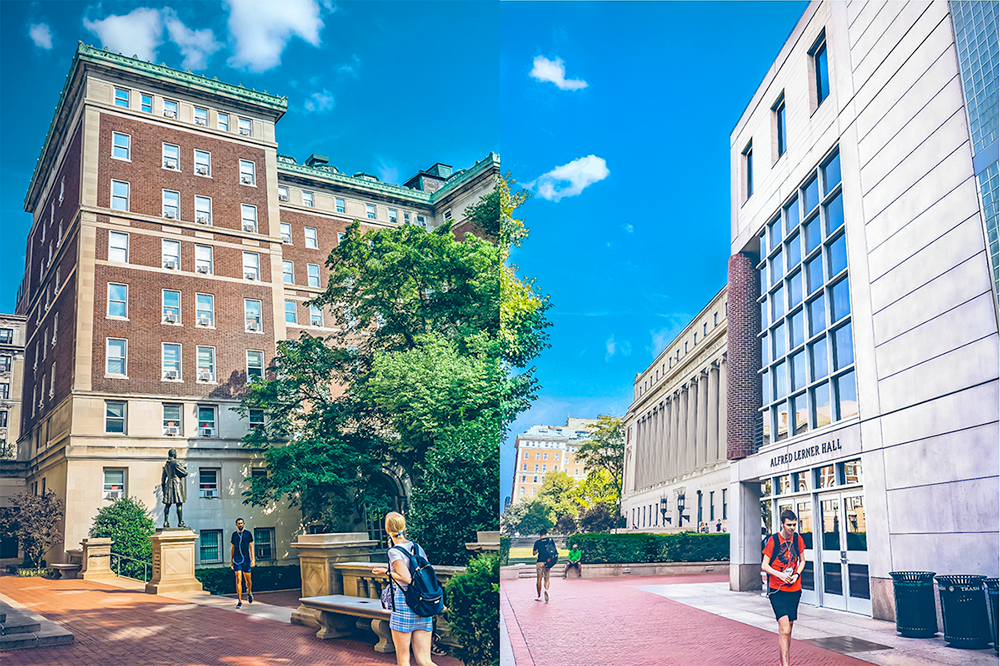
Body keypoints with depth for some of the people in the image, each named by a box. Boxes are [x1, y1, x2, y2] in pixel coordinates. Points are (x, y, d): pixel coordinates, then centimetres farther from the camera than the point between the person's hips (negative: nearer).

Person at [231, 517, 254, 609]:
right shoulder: (234, 534, 9)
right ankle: (239, 601, -8)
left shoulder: (248, 533, 2)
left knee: (247, 579, 9)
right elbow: (232, 548, 16)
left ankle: (249, 593, 39)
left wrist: (253, 559, -8)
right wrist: (231, 560, 14)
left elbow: (251, 546, -1)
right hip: (237, 560, 1)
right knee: (238, 579, -9)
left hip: (246, 559, -1)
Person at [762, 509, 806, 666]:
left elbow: (802, 560, 16)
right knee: (784, 629, -15)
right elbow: (764, 565, -6)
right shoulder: (773, 540, -9)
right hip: (777, 590, -4)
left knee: (787, 629, 11)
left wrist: (797, 574, -1)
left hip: (794, 589, 4)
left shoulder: (798, 539, 3)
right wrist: (780, 575, -20)